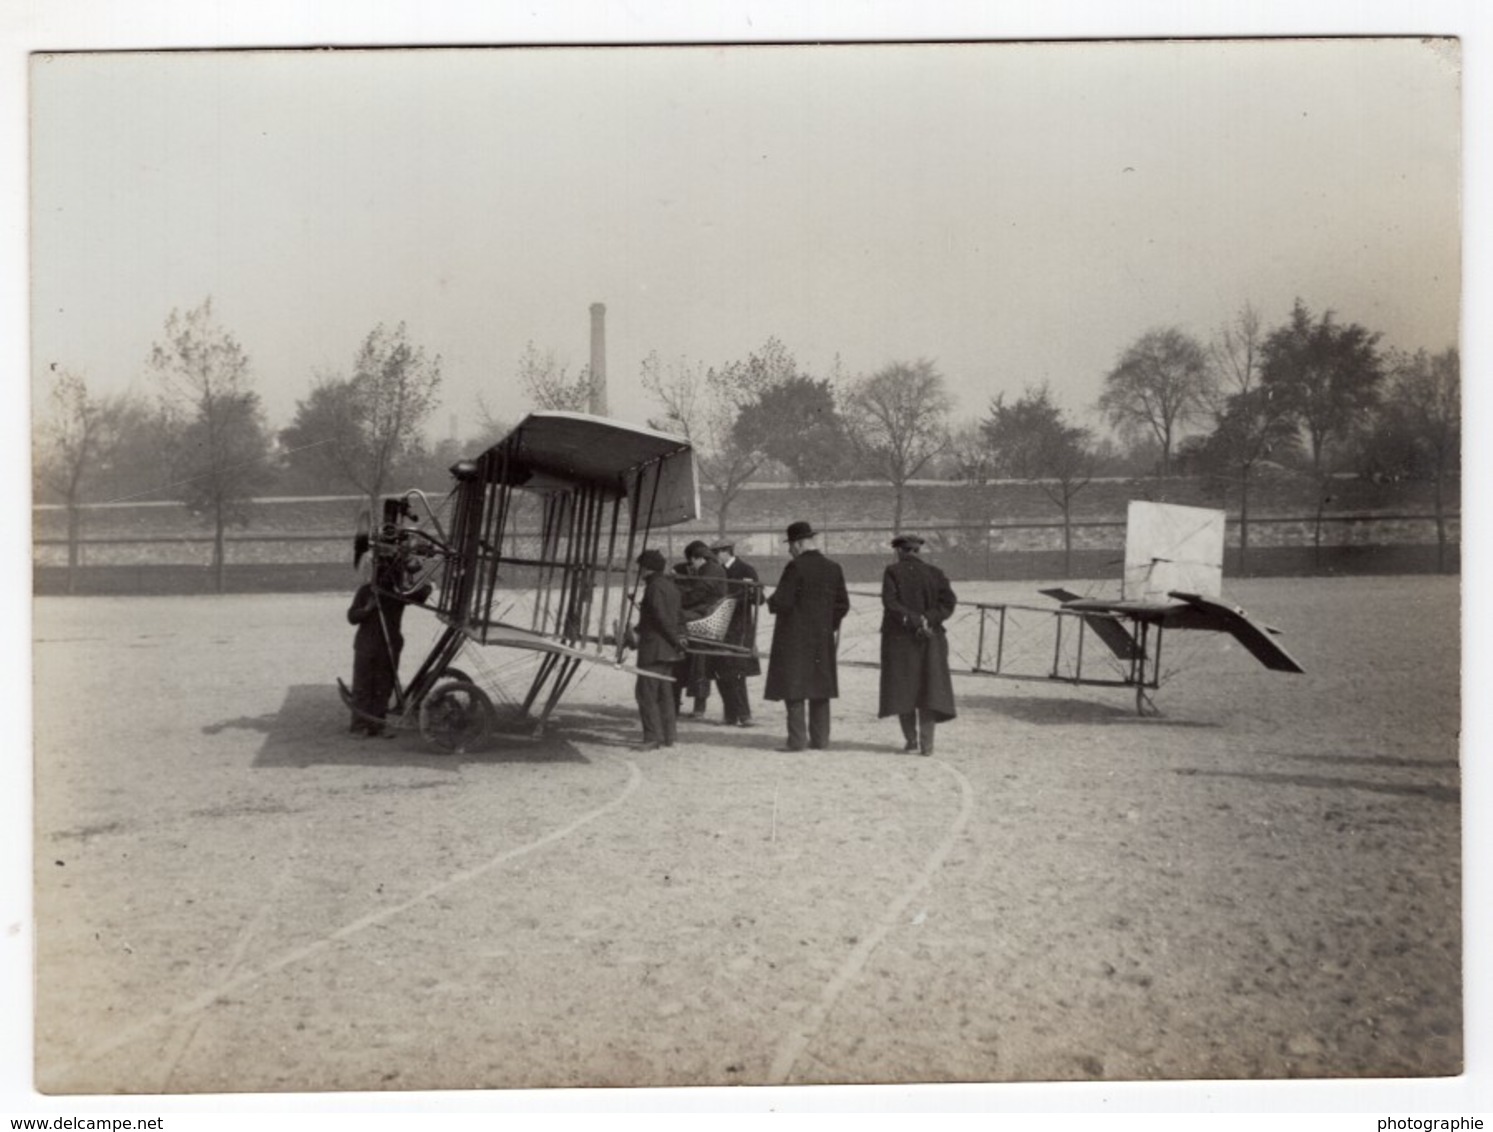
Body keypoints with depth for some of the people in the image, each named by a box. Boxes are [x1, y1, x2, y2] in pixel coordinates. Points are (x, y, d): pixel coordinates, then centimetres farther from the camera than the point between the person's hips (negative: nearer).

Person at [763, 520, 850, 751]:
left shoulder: (795, 567, -14)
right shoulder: (833, 569, 5)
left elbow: (782, 602, -17)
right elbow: (843, 604, 8)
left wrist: (770, 602, 4)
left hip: (794, 637, -6)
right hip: (823, 637, 6)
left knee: (793, 685, -1)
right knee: (820, 687, 11)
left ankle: (797, 739, -5)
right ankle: (819, 739, 13)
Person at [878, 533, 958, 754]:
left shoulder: (892, 572, -4)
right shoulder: (934, 573, 3)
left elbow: (890, 603, -16)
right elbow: (948, 602, -7)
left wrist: (915, 621, -15)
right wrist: (926, 619, -11)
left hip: (899, 639, -2)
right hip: (931, 640, 2)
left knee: (902, 689, 9)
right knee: (929, 689, 4)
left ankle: (911, 739, 7)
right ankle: (926, 743, -4)